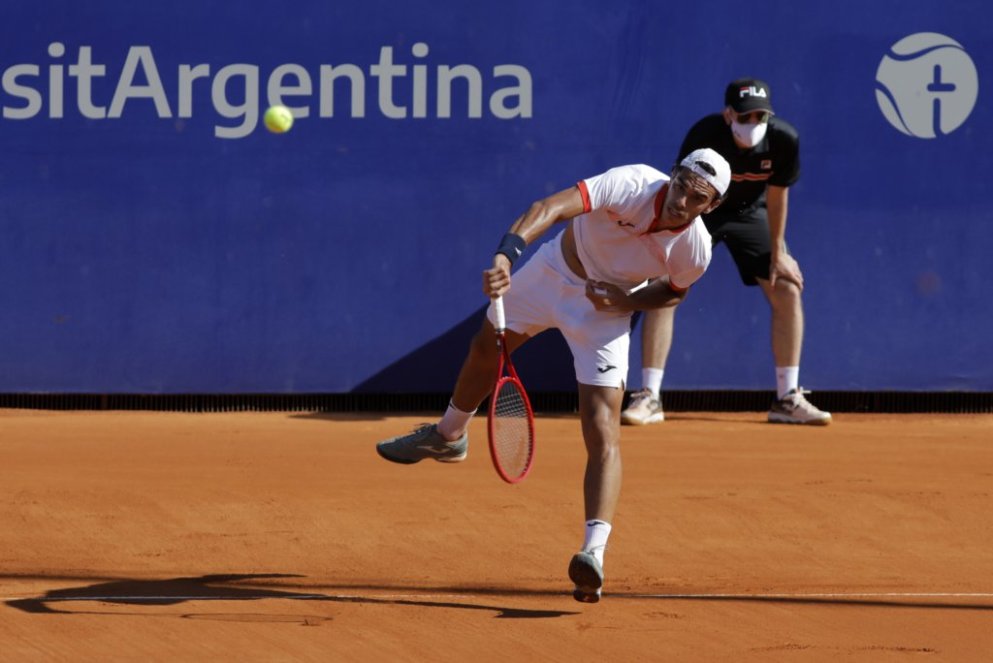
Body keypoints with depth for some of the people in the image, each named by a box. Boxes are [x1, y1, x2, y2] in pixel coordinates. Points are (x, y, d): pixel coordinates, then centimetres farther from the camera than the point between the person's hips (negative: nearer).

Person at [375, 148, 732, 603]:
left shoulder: (694, 251, -25)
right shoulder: (630, 185, -35)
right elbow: (551, 208, -48)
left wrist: (628, 300, -20)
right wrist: (507, 254, -64)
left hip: (606, 312, -1)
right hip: (553, 271, 1)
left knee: (604, 434, -17)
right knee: (485, 350, 25)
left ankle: (593, 553, -25)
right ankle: (448, 436, 58)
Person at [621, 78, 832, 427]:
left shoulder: (784, 139, -26)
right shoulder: (705, 136, -34)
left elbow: (776, 195, -11)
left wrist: (777, 251, -5)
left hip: (750, 212, 2)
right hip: (700, 212, -2)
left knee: (788, 291, -7)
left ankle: (788, 399, 3)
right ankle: (649, 398, -11)